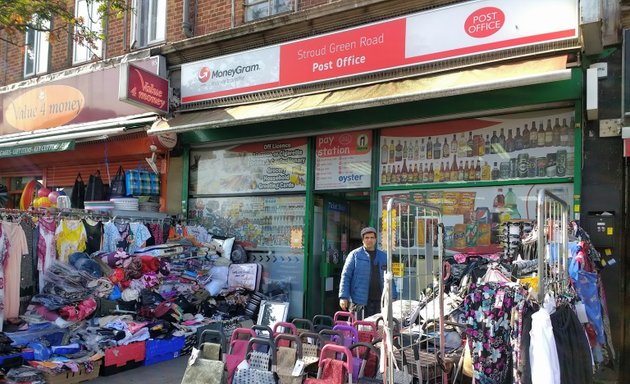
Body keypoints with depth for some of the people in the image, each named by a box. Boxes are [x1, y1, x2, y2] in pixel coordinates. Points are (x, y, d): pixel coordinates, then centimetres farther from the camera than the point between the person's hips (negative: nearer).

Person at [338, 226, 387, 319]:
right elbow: (345, 276, -2)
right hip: (359, 301, -4)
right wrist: (343, 297, -10)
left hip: (378, 301, 4)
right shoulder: (355, 255, 1)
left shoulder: (383, 256, 14)